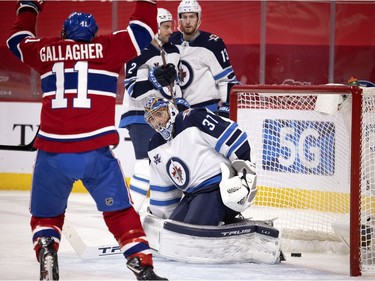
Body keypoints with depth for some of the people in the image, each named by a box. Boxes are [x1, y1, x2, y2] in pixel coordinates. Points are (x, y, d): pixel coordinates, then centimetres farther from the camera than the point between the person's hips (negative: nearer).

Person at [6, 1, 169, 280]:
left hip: (52, 152, 2)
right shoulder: (106, 48, 4)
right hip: (95, 151, -2)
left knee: (46, 213, 19)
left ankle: (45, 248, -4)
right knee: (119, 211, 6)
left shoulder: (47, 51, 12)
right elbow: (141, 32, 12)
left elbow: (18, 40, 32)